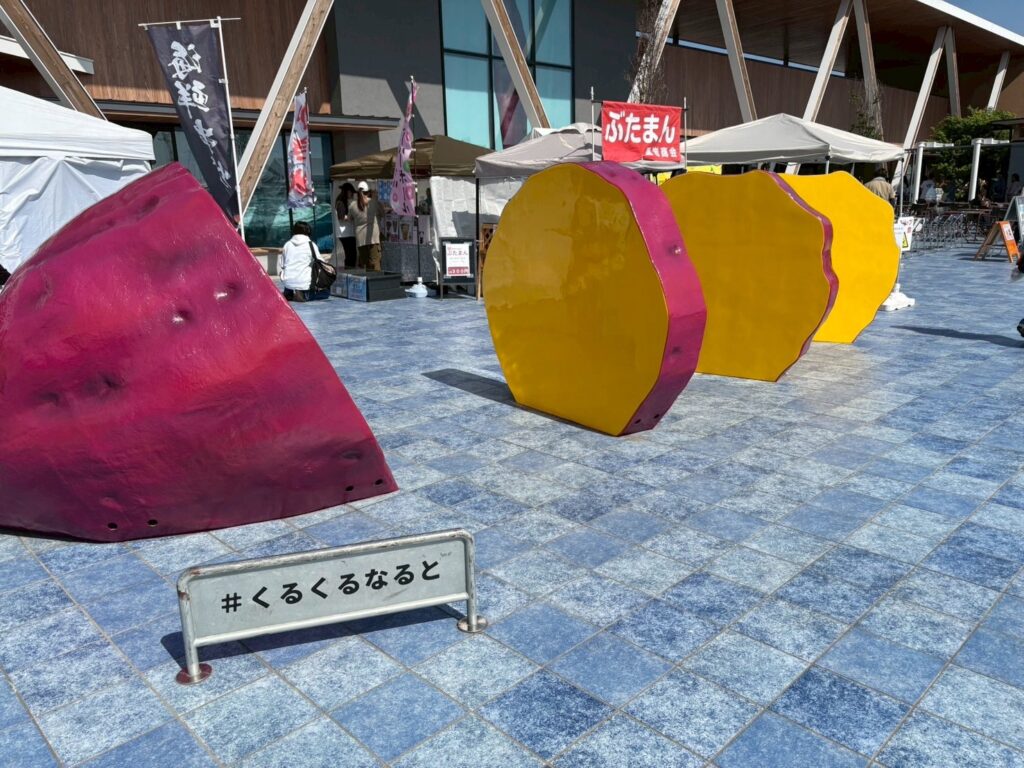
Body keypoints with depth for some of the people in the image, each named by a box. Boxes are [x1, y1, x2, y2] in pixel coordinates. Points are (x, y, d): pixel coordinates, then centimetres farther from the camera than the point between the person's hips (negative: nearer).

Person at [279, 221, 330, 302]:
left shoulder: (287, 244, 9)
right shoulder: (311, 244, -2)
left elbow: (282, 265, 11)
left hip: (288, 283, 5)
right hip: (304, 284, -5)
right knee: (326, 292, 13)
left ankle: (289, 294, 3)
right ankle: (305, 295, -9)